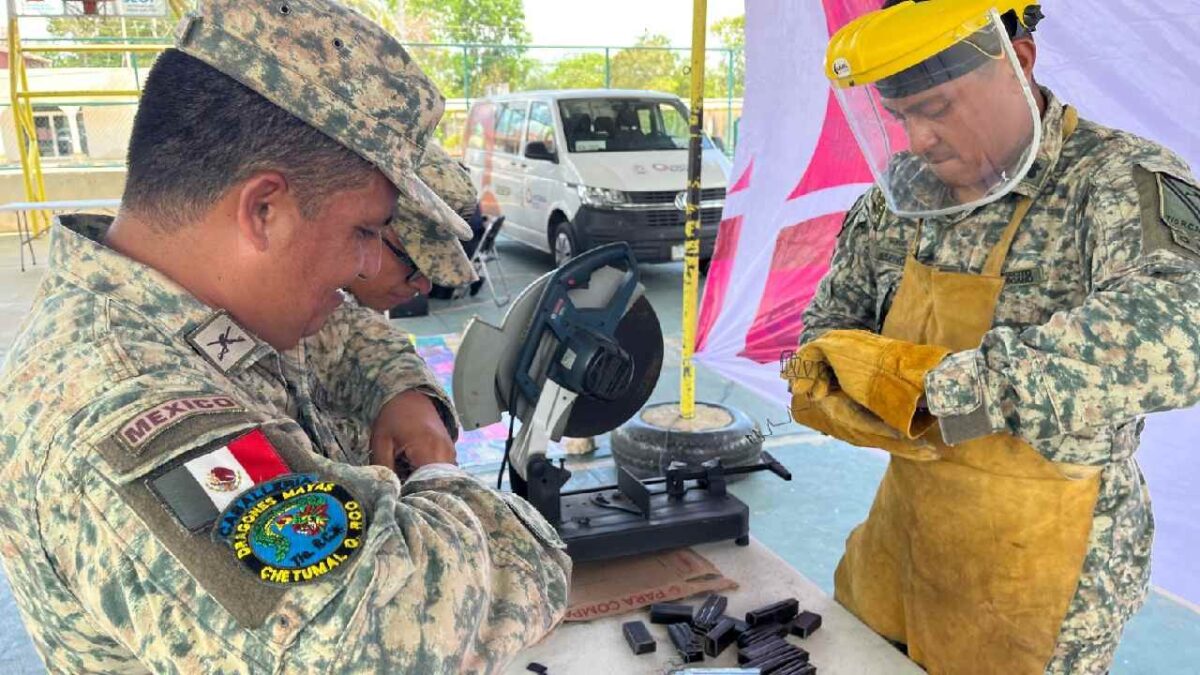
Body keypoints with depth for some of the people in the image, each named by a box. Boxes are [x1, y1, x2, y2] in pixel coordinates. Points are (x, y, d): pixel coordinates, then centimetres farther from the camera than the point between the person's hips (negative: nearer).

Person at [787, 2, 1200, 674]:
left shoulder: (1126, 183, -21)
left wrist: (935, 382, -38)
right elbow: (832, 322, 7)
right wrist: (826, 379, -16)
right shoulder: (903, 193, -2)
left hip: (1042, 580, -5)